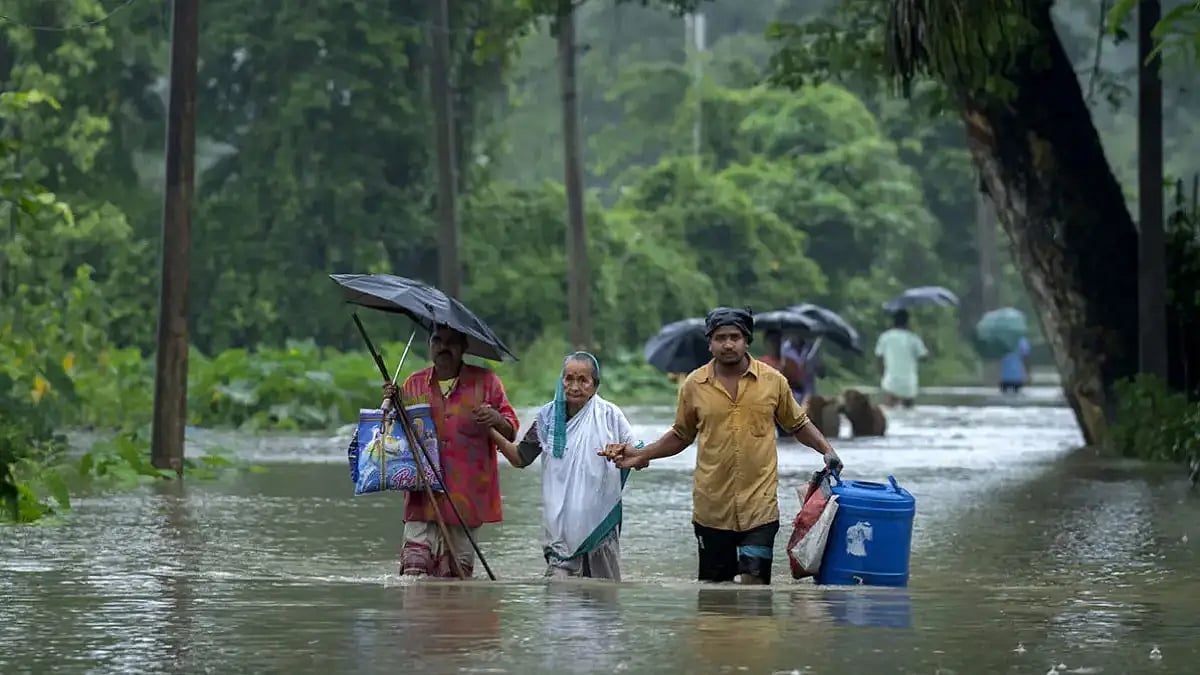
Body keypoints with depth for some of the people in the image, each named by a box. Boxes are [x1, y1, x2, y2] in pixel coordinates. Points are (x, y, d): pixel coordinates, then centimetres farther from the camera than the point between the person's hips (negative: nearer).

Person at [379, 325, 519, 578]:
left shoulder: (485, 381, 7)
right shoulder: (414, 384, 13)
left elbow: (511, 431, 7)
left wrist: (497, 420, -15)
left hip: (466, 497, -1)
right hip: (423, 495, 1)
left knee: (457, 575, -3)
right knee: (415, 566, -13)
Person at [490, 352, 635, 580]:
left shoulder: (609, 415, -2)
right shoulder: (548, 416, 5)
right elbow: (520, 458, 10)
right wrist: (493, 432, -5)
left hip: (599, 517, -1)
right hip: (562, 518, 1)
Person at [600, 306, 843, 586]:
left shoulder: (773, 380, 1)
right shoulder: (694, 385, 3)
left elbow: (798, 424, 13)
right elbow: (681, 435, 15)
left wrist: (827, 451, -2)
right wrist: (641, 455, 4)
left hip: (759, 507, -2)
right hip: (712, 507, 2)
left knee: (754, 582, -10)